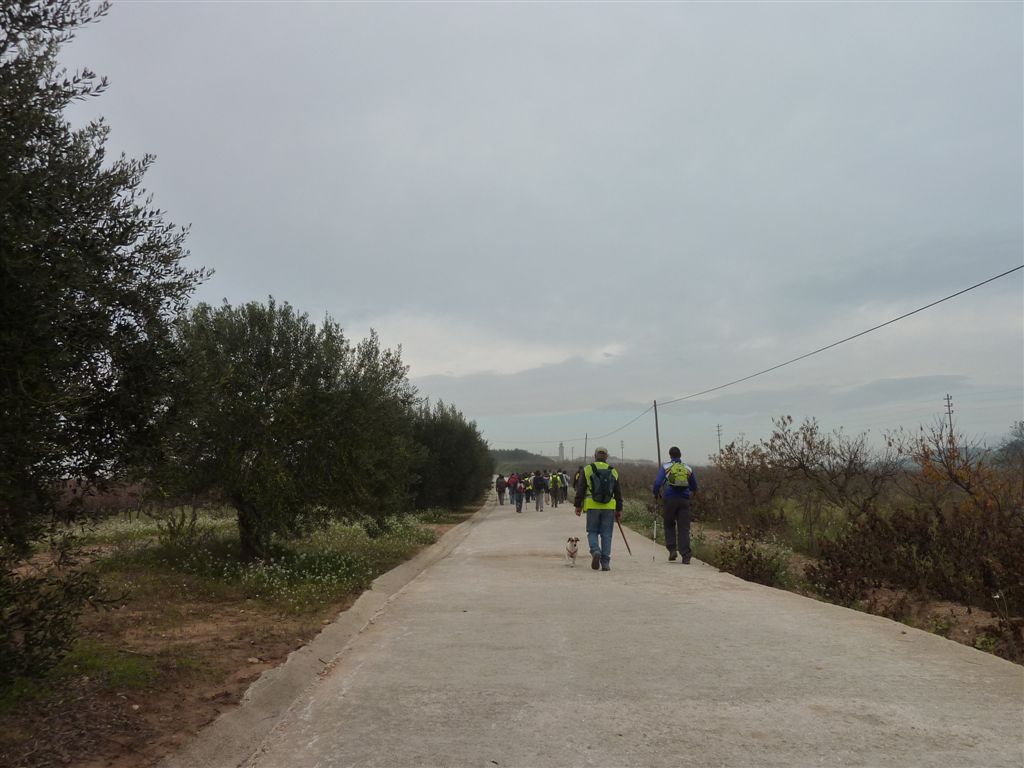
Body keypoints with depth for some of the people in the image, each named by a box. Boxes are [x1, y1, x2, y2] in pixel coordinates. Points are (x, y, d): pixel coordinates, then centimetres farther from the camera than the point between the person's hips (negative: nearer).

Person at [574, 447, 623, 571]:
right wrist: (619, 510, 17)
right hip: (609, 507, 1)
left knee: (592, 532, 10)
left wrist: (578, 505, 6)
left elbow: (580, 489, 1)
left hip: (592, 506, -1)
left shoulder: (587, 469, 3)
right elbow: (618, 492, 12)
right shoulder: (613, 471, 10)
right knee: (606, 534, 6)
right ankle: (605, 563, 4)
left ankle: (595, 551, -16)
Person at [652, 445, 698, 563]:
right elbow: (694, 486, 20)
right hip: (684, 500, 2)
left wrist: (656, 496, 7)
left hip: (670, 500, -1)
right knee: (684, 528, 2)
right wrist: (692, 494, 40)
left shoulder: (666, 467, 1)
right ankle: (686, 556, -3)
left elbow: (657, 483, -7)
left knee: (669, 525, 16)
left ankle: (672, 549, 3)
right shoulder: (688, 468, 10)